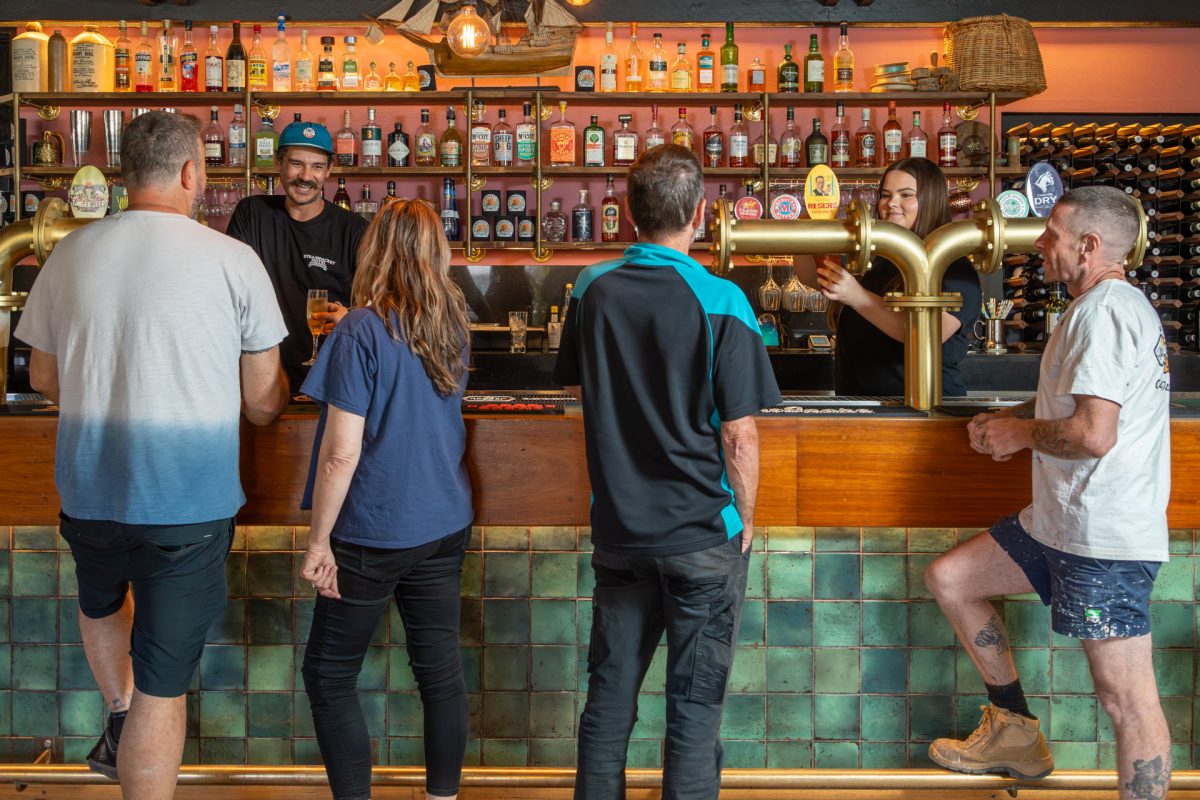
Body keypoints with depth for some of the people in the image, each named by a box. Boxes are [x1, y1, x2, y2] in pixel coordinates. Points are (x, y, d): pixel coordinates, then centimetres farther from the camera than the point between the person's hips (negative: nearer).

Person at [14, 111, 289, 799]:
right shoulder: (233, 260, -10)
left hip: (88, 491, 5)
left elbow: (44, 377, 13)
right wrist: (279, 395, 20)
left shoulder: (70, 254, 1)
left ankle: (120, 722, 46)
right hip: (189, 501, -4)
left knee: (101, 602, 35)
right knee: (163, 683, 5)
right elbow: (263, 403, -4)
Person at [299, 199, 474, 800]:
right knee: (440, 669, 13)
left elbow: (340, 455, -18)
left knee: (328, 675, 8)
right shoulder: (452, 325, 3)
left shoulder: (362, 332, -17)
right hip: (445, 524, 6)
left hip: (374, 534, -6)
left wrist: (319, 541, -10)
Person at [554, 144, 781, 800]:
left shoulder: (591, 290, -1)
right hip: (703, 533, -4)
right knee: (695, 705, 7)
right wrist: (745, 517, 0)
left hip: (617, 527, 4)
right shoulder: (719, 301, -15)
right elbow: (740, 433, -13)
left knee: (609, 695, 14)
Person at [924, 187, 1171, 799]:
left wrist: (1020, 434, -6)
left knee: (1126, 698, -5)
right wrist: (1013, 418, 13)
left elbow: (1093, 433, -26)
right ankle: (1013, 728, 24)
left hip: (1104, 538, -11)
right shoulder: (1119, 302, 18)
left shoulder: (1102, 309, -16)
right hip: (1059, 521, 11)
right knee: (949, 578, 16)